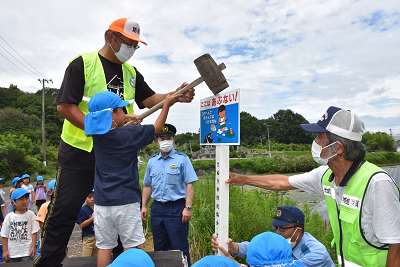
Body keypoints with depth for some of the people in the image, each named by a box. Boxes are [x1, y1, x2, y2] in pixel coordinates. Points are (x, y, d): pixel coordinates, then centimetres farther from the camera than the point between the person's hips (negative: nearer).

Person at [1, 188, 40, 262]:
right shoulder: (9, 217, -3)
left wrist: (33, 247, -6)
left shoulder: (31, 214, -5)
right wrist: (5, 251, 1)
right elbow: (4, 235, 3)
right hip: (11, 253, 2)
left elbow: (34, 232, -3)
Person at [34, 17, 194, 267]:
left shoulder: (132, 73, 12)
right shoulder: (83, 64, -6)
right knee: (65, 211, 2)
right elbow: (64, 106, -12)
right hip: (80, 152, -5)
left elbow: (150, 99, 5)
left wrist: (176, 96, -14)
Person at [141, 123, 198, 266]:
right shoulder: (152, 161, 11)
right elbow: (147, 185, 15)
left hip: (176, 208, -5)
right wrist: (144, 206, 9)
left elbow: (189, 184, -9)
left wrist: (188, 208, -15)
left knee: (179, 248, 2)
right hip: (157, 208, 5)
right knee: (159, 248, 16)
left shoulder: (182, 159, -3)